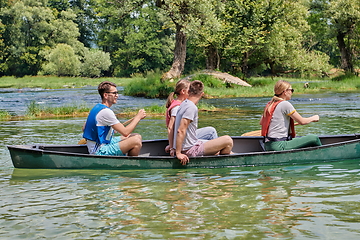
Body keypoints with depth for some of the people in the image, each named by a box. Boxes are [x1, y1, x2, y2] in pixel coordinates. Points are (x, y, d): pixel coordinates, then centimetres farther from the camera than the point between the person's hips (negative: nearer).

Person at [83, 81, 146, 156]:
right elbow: (125, 132, -21)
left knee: (138, 137, 10)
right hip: (99, 152, -11)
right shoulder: (106, 111, -21)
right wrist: (138, 117, -10)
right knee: (136, 142, -23)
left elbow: (85, 128, 18)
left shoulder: (97, 107, 10)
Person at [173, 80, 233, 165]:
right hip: (190, 151, -10)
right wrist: (178, 153, -22)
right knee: (228, 140, -8)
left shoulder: (184, 104, 10)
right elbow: (181, 131, -25)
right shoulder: (192, 107, -19)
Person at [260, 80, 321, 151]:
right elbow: (301, 121, -6)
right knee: (314, 138, -9)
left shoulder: (269, 104, 12)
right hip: (279, 146, -10)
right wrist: (313, 118, 13)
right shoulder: (285, 104, -11)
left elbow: (261, 122, 23)